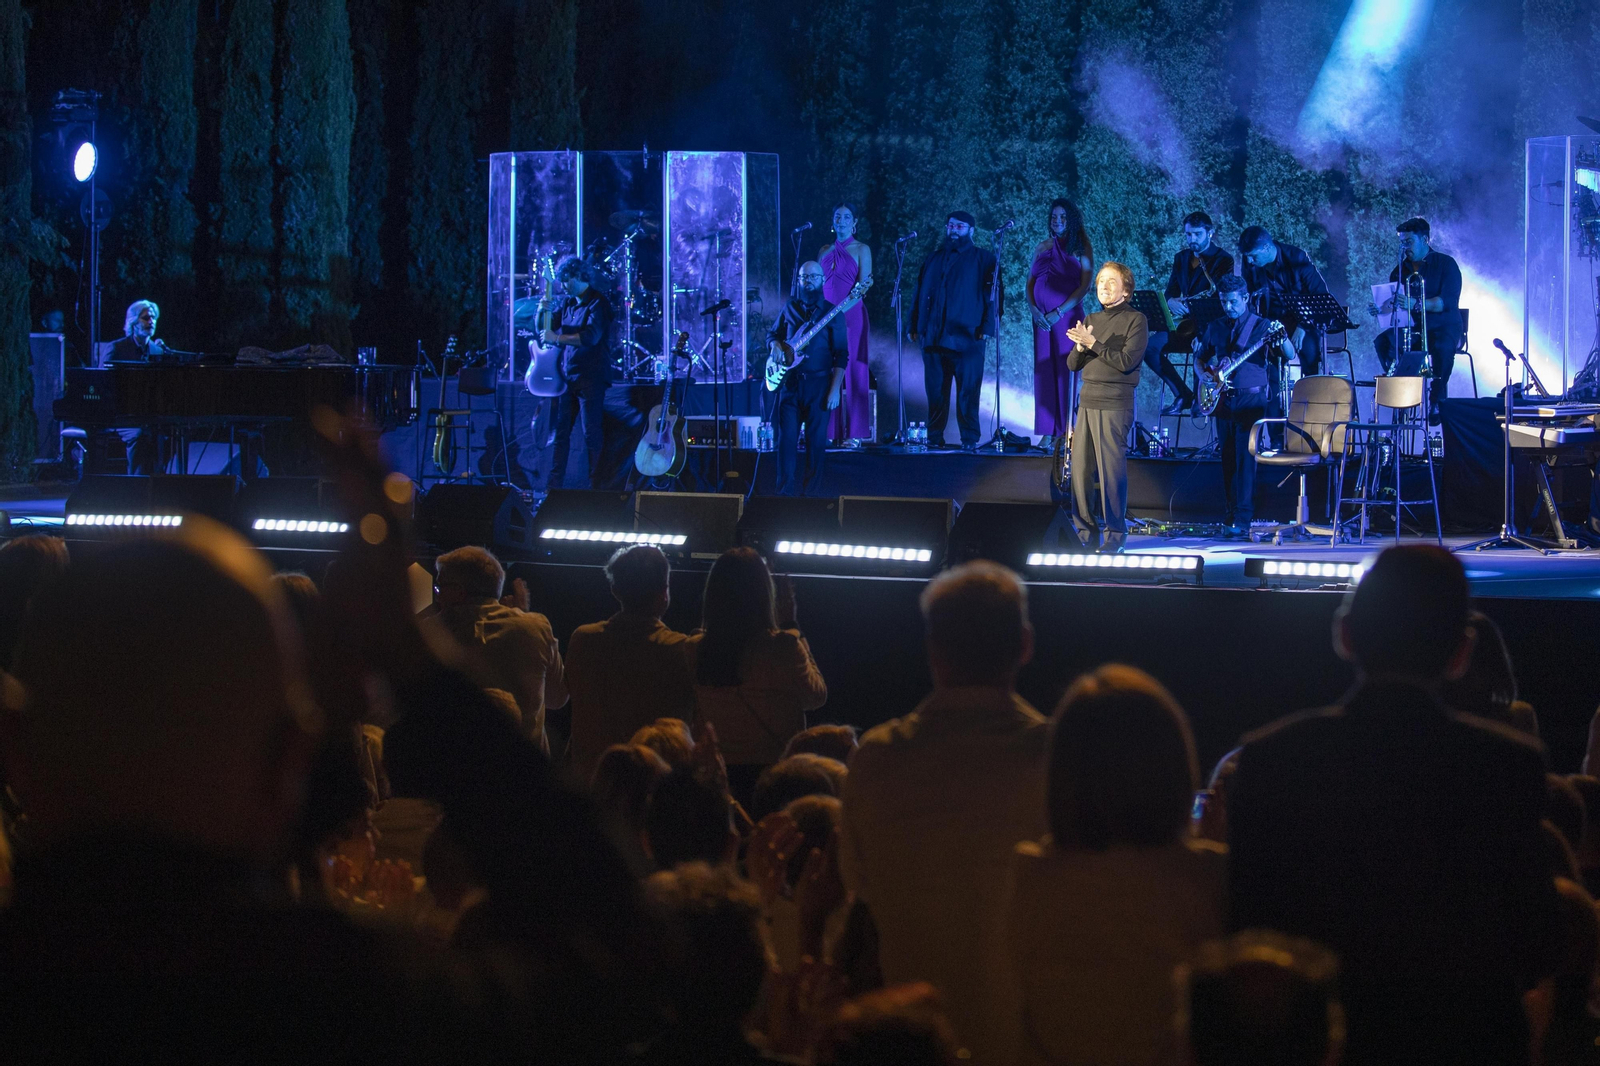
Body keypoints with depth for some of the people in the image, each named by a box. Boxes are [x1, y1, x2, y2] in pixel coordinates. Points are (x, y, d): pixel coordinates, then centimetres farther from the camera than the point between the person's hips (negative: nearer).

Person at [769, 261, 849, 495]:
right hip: (790, 383, 2)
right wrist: (777, 347, -3)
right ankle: (786, 492, 3)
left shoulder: (832, 312, 2)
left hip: (819, 385, -2)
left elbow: (841, 355, -1)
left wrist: (835, 390, -9)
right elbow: (772, 335, 22)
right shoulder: (790, 308, 11)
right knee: (787, 438, -2)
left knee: (816, 441, -1)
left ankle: (811, 493, 6)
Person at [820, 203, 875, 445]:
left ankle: (856, 432, -5)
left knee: (854, 375, -5)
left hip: (851, 316, -4)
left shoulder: (861, 250, 2)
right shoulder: (825, 252, 16)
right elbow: (818, 285, 15)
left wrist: (841, 309, -18)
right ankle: (831, 432, 3)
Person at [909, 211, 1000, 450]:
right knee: (935, 390, 2)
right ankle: (934, 437, 5)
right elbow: (919, 294, 21)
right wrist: (915, 326, 12)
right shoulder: (933, 260, 21)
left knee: (968, 391, -6)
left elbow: (993, 294, 0)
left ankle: (970, 439, -4)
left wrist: (987, 327, -10)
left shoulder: (983, 259, 7)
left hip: (967, 337, -4)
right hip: (933, 337, 4)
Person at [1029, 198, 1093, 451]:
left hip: (1067, 315, -4)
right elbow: (1031, 282, 10)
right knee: (1044, 371, -1)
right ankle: (1048, 433, -1)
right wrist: (1033, 309, -7)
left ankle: (1066, 433, -5)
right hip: (1042, 317, 4)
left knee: (1065, 371, -6)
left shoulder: (1081, 248, 1)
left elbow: (1085, 285, -6)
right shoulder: (1043, 247, 13)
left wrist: (1059, 312, -13)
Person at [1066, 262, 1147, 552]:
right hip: (1087, 402, 6)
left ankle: (1116, 536, 0)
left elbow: (1127, 361, -13)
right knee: (1080, 470, 2)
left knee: (1112, 472, -6)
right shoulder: (1091, 320, 18)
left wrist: (1092, 343, -14)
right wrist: (1080, 346, -6)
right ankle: (1086, 533, 9)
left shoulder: (1135, 320, -1)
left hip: (1115, 405, -6)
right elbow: (1073, 364, 15)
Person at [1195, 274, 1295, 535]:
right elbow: (1200, 359, 22)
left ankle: (1243, 520, -14)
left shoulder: (1261, 325, -2)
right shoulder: (1215, 328, 11)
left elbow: (1289, 356, -9)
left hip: (1251, 398, -5)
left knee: (1245, 458, -11)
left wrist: (1282, 338, -30)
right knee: (1227, 459, 7)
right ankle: (1228, 516, 12)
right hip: (1223, 399, 5)